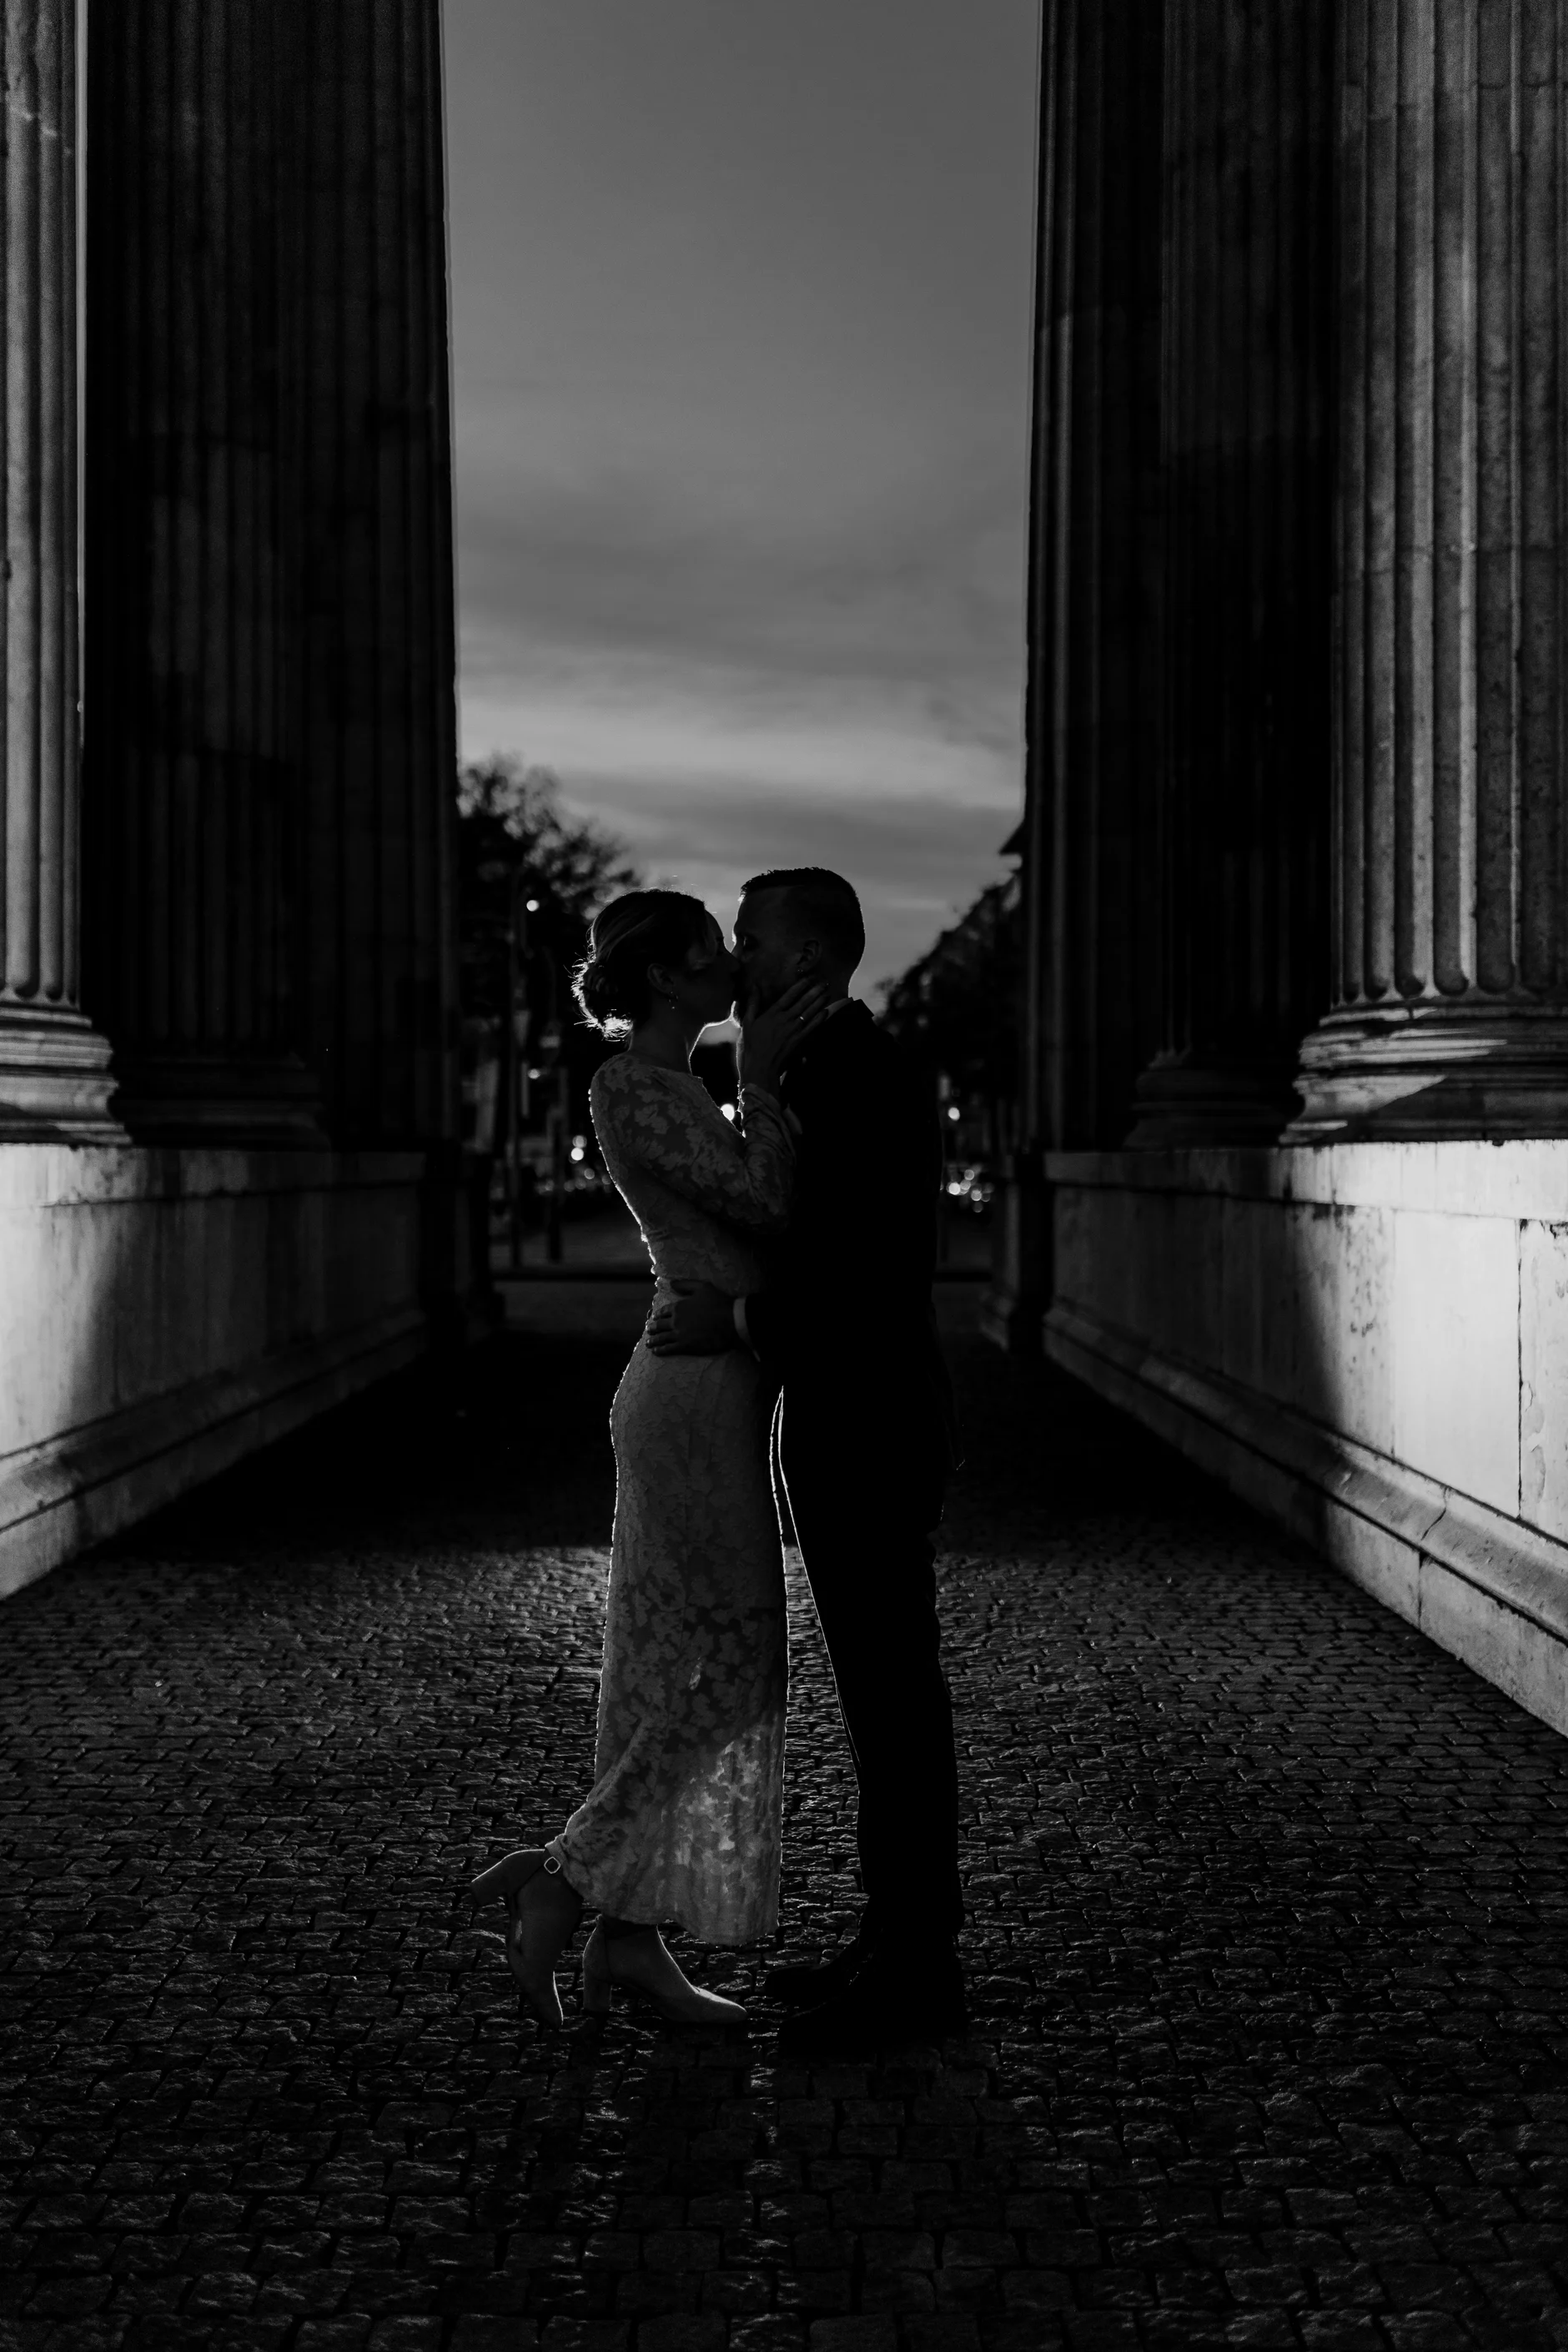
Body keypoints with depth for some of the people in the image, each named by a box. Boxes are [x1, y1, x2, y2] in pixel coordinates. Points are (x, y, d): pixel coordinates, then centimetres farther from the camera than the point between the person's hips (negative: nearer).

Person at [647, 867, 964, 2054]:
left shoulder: (869, 1079, -17)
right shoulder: (833, 1075, 15)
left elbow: (893, 1273, -23)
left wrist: (737, 1320, -18)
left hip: (871, 1438, -10)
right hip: (848, 1430, 10)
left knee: (896, 1694, -4)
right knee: (885, 1690, 14)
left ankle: (918, 1968, 4)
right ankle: (899, 1944, 22)